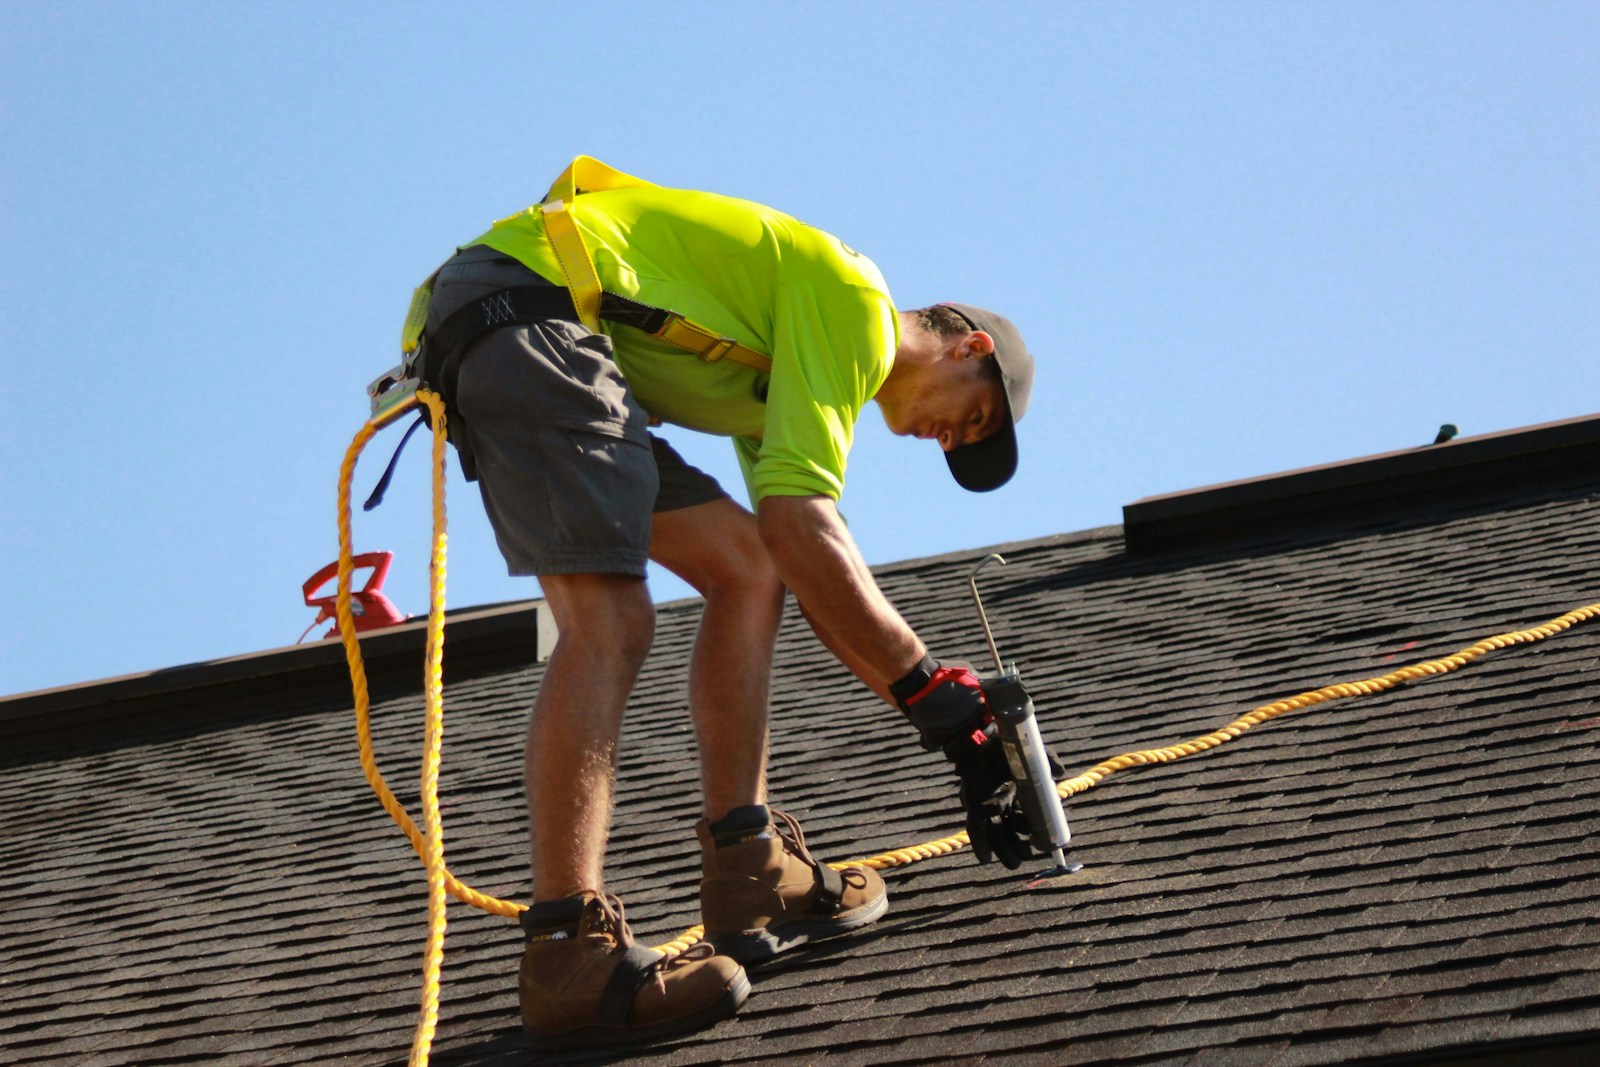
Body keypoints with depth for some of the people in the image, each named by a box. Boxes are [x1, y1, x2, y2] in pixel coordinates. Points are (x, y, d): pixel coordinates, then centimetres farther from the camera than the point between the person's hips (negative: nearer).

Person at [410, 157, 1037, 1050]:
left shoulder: (790, 381, 27)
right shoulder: (856, 306, -3)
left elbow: (826, 587, 25)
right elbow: (798, 524, -14)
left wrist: (954, 727, 19)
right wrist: (935, 691, -10)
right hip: (529, 311, -11)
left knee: (747, 569, 10)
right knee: (610, 623, -21)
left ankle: (749, 876, 5)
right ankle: (567, 957, -29)